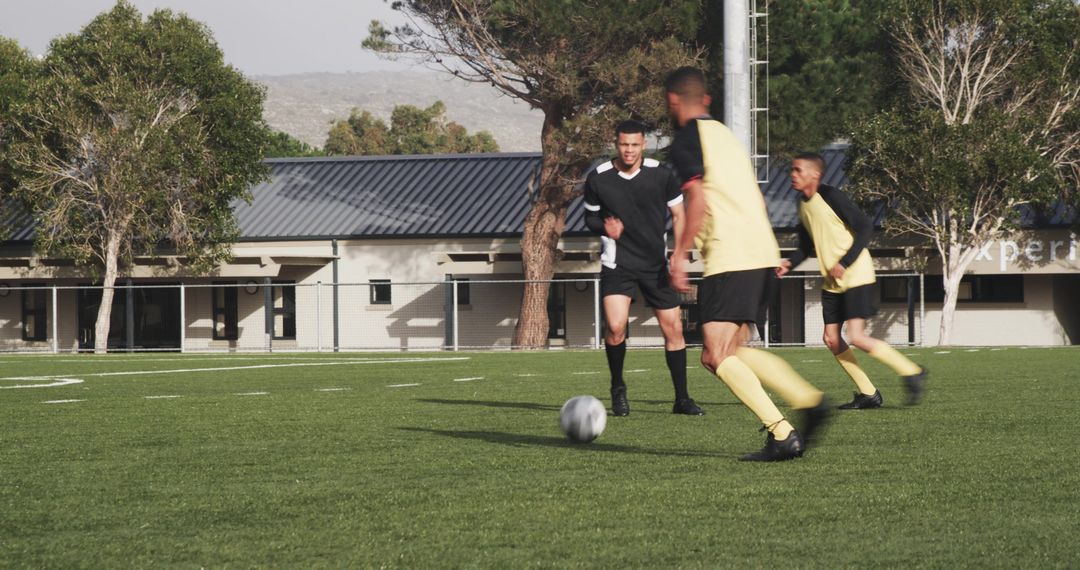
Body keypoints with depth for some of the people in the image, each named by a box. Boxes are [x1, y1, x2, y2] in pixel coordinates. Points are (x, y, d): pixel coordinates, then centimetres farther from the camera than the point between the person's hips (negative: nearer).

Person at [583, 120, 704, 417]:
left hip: (656, 264, 1)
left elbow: (678, 215, 5)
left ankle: (682, 398, 15)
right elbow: (590, 216, 10)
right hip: (617, 264, -1)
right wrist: (604, 227, -13)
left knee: (673, 328, 1)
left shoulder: (661, 175, -5)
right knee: (616, 327, -19)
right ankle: (618, 388, 7)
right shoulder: (598, 178, -5)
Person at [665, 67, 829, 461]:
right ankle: (810, 402, 5)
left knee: (718, 357, -10)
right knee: (732, 352, 16)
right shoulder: (726, 135, 23)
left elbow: (698, 200, -17)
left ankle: (782, 436, -20)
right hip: (762, 253, 9)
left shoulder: (684, 143, -4)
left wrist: (679, 255, -12)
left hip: (729, 259, -9)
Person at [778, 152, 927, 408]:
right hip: (832, 282, 9)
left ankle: (912, 372, -4)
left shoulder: (832, 197, -15)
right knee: (832, 339, 4)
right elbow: (807, 245, 21)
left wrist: (844, 263, -21)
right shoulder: (803, 205, 10)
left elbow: (865, 228, -17)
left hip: (856, 275, -9)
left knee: (857, 337, -17)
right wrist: (790, 263, 1)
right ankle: (868, 394, 14)